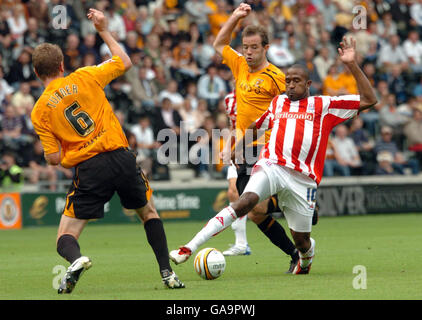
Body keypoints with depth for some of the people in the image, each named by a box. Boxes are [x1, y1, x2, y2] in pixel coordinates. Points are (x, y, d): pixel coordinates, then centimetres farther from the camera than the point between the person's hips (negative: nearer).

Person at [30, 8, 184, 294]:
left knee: (66, 236, 7)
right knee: (149, 212, 27)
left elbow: (54, 159, -2)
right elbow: (125, 62, 17)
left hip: (89, 172, -2)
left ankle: (76, 259, -29)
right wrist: (104, 30, 25)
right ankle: (168, 273, 18)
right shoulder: (84, 78, 2)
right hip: (121, 158, 2)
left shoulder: (39, 112, 1)